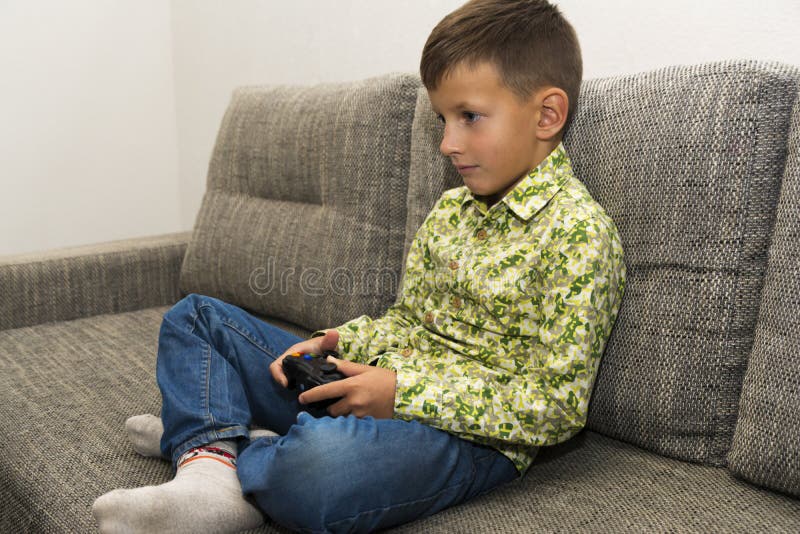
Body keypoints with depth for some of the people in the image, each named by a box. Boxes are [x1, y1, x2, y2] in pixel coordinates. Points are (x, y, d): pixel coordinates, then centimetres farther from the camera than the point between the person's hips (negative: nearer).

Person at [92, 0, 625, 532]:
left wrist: (404, 390, -21)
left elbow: (556, 406, -19)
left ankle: (201, 442, -11)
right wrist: (333, 346, -2)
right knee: (195, 317, 11)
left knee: (315, 463, -43)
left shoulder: (578, 233, -16)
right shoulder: (451, 209, 10)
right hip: (374, 387, 9)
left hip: (465, 435, -8)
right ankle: (210, 461, -12)